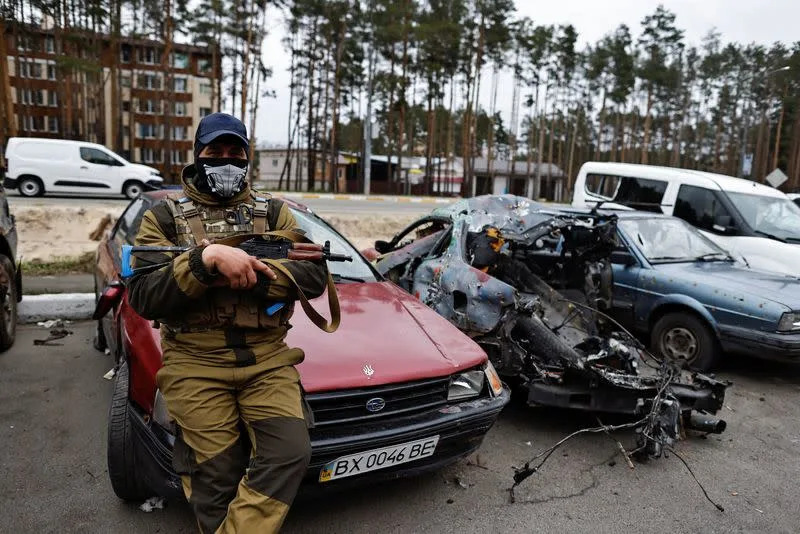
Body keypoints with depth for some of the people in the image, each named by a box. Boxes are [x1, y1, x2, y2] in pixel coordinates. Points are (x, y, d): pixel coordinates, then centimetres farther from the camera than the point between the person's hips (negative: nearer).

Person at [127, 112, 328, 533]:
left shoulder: (273, 212, 12)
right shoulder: (165, 216, 7)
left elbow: (315, 275, -2)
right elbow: (143, 298, -7)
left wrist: (249, 273, -16)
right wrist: (208, 258, -21)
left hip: (267, 358, 2)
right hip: (195, 363, -1)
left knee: (291, 452, -16)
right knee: (218, 476, -5)